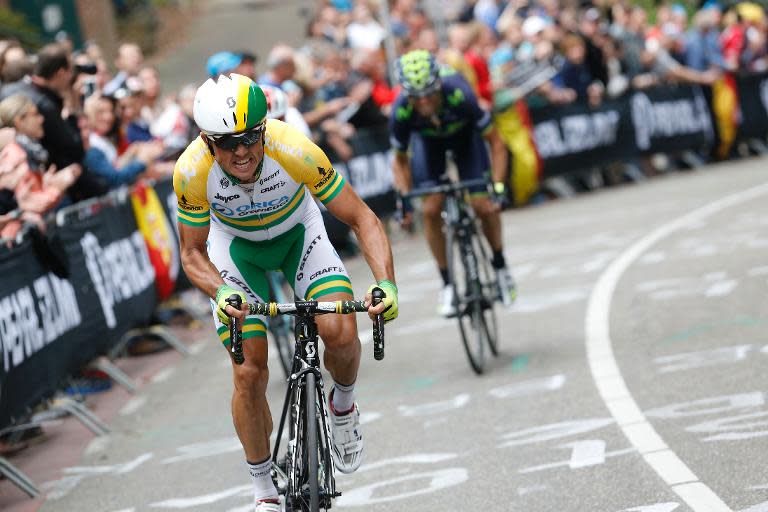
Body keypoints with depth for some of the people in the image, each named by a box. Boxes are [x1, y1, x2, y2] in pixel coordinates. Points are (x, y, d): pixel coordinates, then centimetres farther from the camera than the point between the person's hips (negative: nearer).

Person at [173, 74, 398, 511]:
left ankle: (343, 405, 11)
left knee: (341, 333, -24)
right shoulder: (192, 172, -33)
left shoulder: (295, 151, -36)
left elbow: (363, 219, -28)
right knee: (250, 373, -6)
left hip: (298, 233, 0)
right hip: (235, 245, 0)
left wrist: (386, 283, -42)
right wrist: (221, 292, -39)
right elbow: (193, 253, -18)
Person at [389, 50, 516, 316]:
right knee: (430, 209, -14)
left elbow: (495, 142, -27)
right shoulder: (402, 112, -35)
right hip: (427, 139, 1)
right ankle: (447, 283, 1)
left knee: (483, 204, -14)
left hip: (463, 132, -1)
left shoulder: (459, 96, -42)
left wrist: (498, 186, -33)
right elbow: (400, 160, -13)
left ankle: (500, 265, 13)